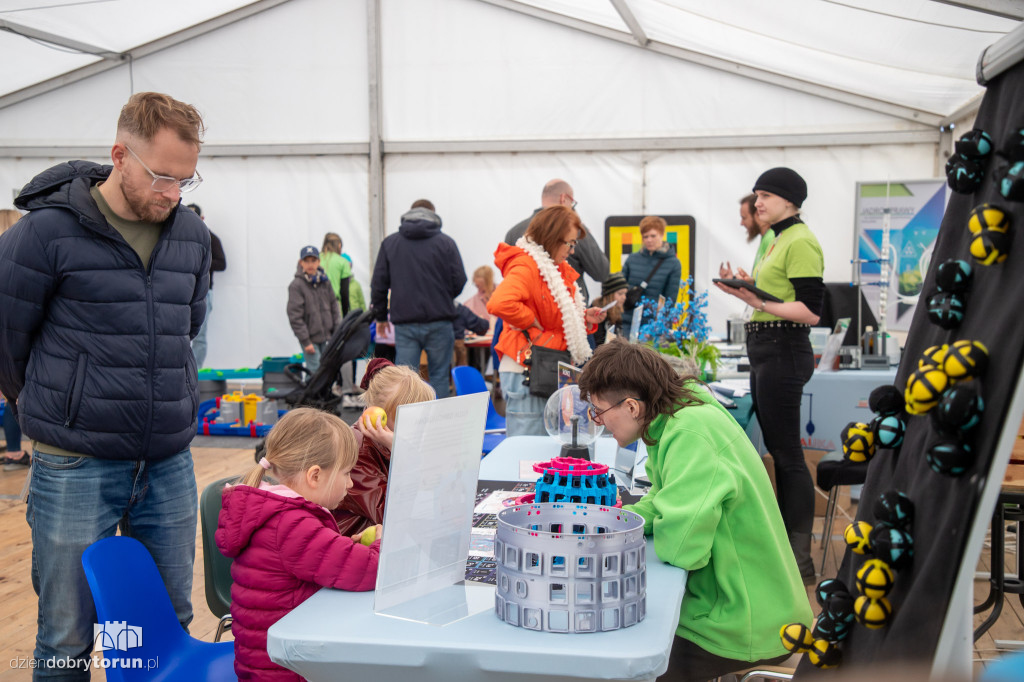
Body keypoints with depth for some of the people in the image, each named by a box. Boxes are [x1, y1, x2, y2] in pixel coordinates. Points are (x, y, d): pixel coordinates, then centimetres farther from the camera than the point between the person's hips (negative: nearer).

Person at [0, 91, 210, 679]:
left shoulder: (192, 235, 6)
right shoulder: (48, 229, -11)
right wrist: (48, 406, 13)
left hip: (170, 463, 5)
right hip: (75, 468, -4)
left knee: (171, 625, 13)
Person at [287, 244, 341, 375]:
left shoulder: (325, 282, 7)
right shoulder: (296, 285, -10)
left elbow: (334, 308, 14)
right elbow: (295, 316, -12)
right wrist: (305, 341, -14)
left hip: (325, 336, 5)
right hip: (310, 338, -5)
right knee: (314, 371, -8)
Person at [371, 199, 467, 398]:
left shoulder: (389, 243, 8)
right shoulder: (446, 242, 2)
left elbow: (378, 284, 7)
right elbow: (459, 281, -1)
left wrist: (380, 316, 17)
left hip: (405, 323, 1)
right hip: (439, 321, -1)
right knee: (439, 376, 7)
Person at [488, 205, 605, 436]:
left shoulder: (558, 269, 17)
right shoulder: (526, 267, -15)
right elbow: (499, 304, -34)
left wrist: (585, 319, 8)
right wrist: (533, 323, -20)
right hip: (524, 372, -10)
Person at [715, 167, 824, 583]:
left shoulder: (801, 242, -14)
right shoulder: (778, 240, 16)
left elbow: (810, 312, -20)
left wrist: (758, 302, -27)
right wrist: (747, 291, 10)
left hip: (784, 351, -10)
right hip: (765, 350, 10)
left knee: (787, 454, -6)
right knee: (777, 447, 14)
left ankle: (799, 559, 2)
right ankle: (786, 540, 24)